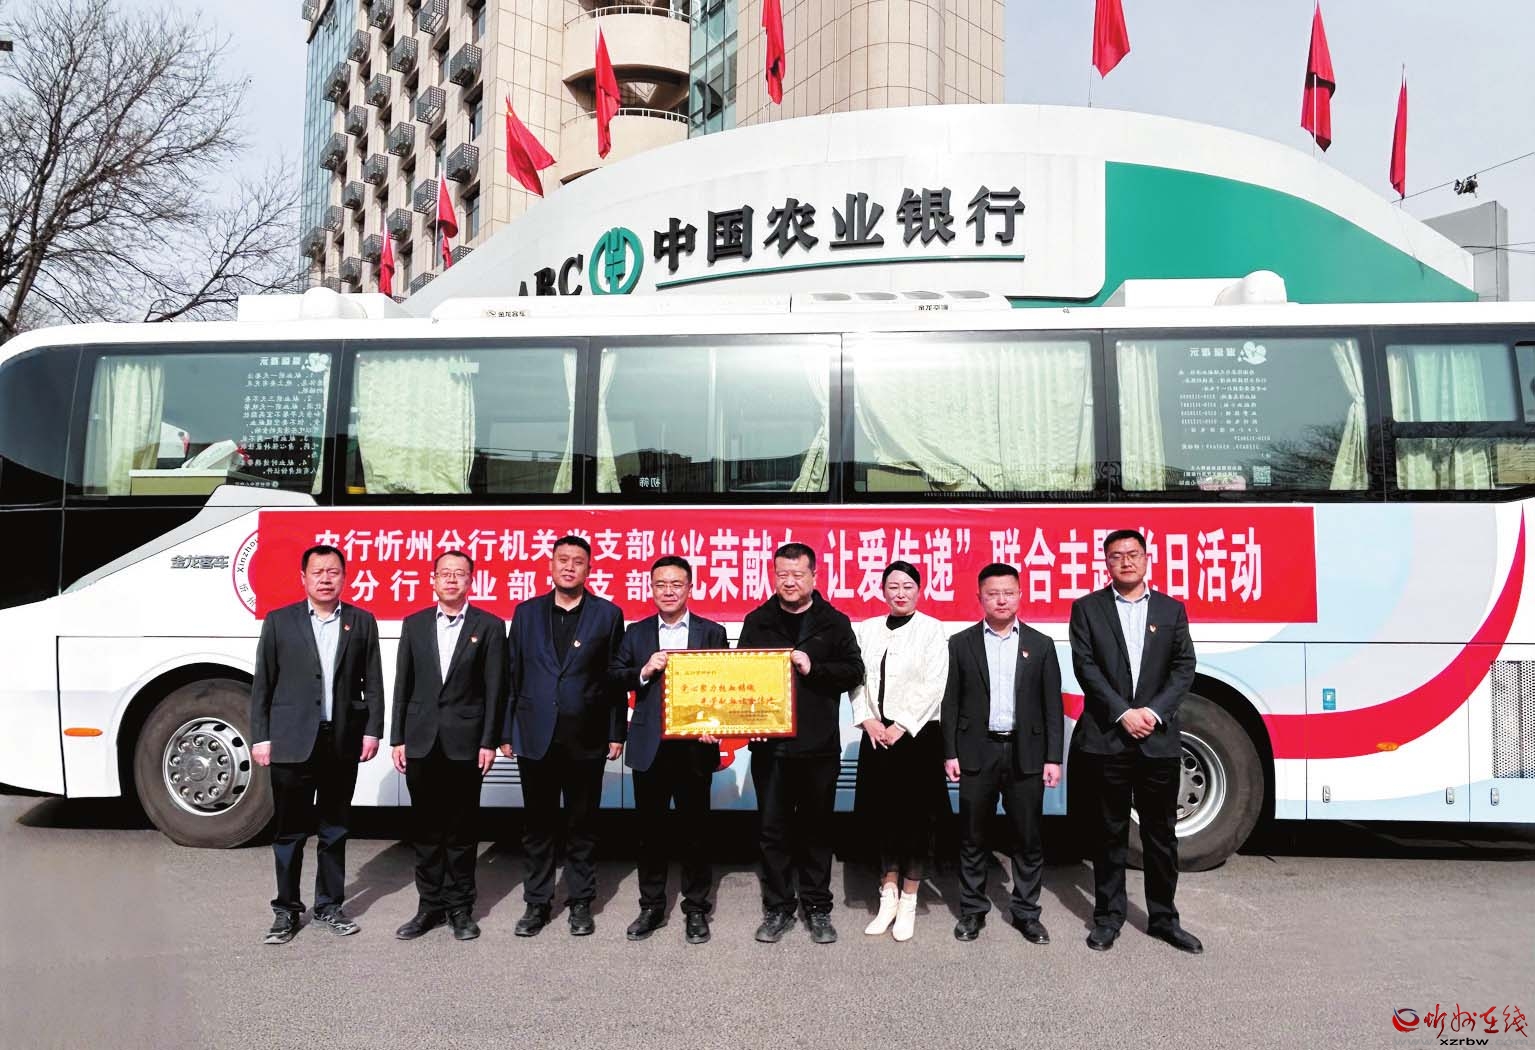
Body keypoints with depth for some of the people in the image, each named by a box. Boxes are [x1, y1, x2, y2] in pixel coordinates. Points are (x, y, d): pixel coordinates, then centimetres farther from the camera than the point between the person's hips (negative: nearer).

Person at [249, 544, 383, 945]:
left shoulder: (362, 622, 5)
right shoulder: (279, 622, 2)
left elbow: (372, 682, 5)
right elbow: (262, 685, 2)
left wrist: (372, 730, -1)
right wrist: (260, 737, -2)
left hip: (342, 744, 1)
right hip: (291, 744, -1)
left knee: (334, 830, 12)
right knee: (290, 831, 7)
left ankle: (330, 905, 24)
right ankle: (287, 909, 20)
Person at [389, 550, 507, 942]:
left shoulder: (490, 626, -1)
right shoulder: (414, 624, 8)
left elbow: (494, 689, -3)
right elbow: (403, 685, 8)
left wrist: (489, 742, -8)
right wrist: (397, 738, 3)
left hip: (465, 743, -2)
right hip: (421, 743, 3)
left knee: (462, 829, 6)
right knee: (425, 828, 9)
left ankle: (460, 906, 17)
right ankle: (430, 905, 21)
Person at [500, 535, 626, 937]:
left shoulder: (608, 614, 1)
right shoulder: (527, 612, 6)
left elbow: (615, 677, 1)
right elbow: (513, 675, 7)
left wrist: (616, 733, -2)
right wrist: (507, 731, 4)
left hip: (585, 738, -1)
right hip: (535, 737, 2)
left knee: (582, 826, 9)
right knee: (537, 825, 10)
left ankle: (581, 903, 21)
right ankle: (537, 903, 23)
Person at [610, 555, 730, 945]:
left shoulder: (712, 632, 3)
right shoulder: (636, 633, 8)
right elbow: (614, 677, 5)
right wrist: (644, 671, -13)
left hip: (695, 745, -2)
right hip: (648, 746, 2)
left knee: (695, 829, 7)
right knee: (650, 829, 10)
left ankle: (696, 908, 19)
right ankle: (651, 906, 23)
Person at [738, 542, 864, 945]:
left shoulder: (834, 623, 3)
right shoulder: (757, 622, 7)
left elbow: (854, 671, -2)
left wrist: (813, 668, -16)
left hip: (819, 745, -1)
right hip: (769, 744, 1)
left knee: (816, 829, 9)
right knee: (772, 829, 7)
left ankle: (818, 908, 22)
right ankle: (778, 908, 20)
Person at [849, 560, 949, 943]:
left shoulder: (932, 629, -3)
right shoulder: (867, 629, 9)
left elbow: (933, 685, -9)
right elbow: (858, 679, 7)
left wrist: (900, 727, -13)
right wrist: (867, 720, -7)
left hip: (917, 735, -3)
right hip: (876, 734, 4)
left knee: (915, 816, 2)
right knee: (883, 814, 7)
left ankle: (908, 903, 15)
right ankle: (888, 898, 21)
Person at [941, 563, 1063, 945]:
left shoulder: (1040, 645, 6)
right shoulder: (961, 644, 4)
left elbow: (1052, 706, 4)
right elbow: (951, 703, 3)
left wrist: (1053, 758, -1)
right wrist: (950, 753, -3)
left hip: (1026, 753, 1)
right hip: (976, 752, 0)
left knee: (1028, 838, 7)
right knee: (972, 837, 7)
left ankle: (1026, 911, 20)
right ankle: (972, 910, 20)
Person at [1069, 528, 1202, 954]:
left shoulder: (1171, 609, 9)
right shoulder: (1086, 608, 3)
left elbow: (1184, 667, 3)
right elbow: (1086, 667, -5)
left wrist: (1154, 712, -11)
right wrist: (1123, 713, -14)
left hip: (1159, 741, 2)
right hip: (1106, 740, -1)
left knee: (1161, 833, 10)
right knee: (1110, 833, 8)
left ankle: (1163, 918, 24)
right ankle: (1108, 917, 19)